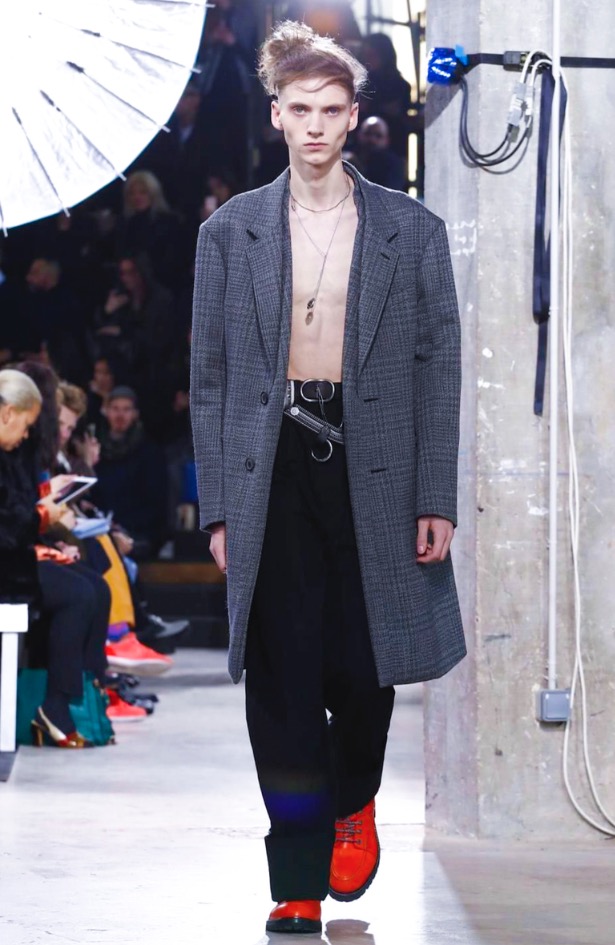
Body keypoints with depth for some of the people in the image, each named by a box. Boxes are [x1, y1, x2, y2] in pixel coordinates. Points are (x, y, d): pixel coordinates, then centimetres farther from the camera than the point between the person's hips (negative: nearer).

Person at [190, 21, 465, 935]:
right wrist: (218, 505, 1)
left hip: (373, 469, 0)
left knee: (363, 666, 1)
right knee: (283, 680, -3)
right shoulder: (230, 232, 6)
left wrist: (436, 500, -3)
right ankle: (299, 884, 2)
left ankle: (352, 802, 34)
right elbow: (210, 374, 7)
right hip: (272, 469, 0)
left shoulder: (411, 231, 4)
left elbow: (439, 369, 4)